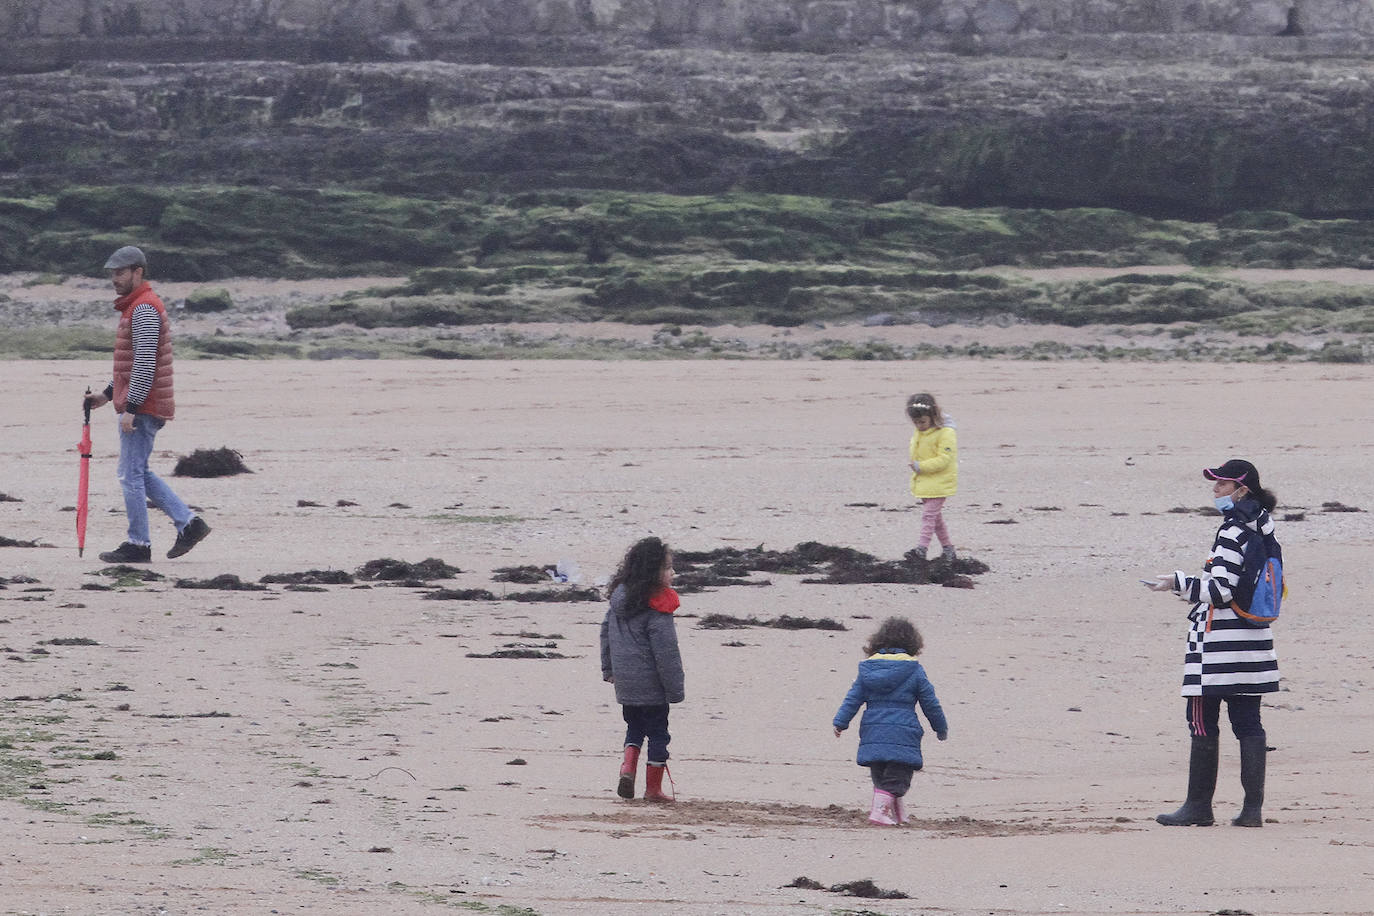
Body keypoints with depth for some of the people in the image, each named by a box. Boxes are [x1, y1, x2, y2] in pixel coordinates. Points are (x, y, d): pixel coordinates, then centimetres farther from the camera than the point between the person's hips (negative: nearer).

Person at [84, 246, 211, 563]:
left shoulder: (144, 308, -14)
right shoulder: (137, 306, 19)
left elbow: (145, 363, -22)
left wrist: (130, 408, -24)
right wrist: (107, 395, 23)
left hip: (141, 406, -11)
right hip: (147, 406, 11)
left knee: (131, 474, -5)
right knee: (137, 473, 15)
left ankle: (138, 545, -1)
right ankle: (188, 523, 12)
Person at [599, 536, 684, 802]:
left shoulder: (619, 598, 4)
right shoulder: (658, 610, -19)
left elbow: (606, 632, 15)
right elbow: (666, 653, -18)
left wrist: (608, 669, 25)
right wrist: (676, 690, -11)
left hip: (625, 683, 6)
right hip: (651, 685, -6)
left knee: (635, 728, 21)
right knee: (658, 733, 6)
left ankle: (627, 768, 0)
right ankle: (653, 788, 9)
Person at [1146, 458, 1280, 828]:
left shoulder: (1232, 534, -16)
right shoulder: (1264, 530, 11)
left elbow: (1220, 590, -20)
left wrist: (1178, 583, -11)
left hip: (1218, 644, -9)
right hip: (1255, 639, 9)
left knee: (1202, 724, -1)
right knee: (1248, 723, 8)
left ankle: (1199, 806, 2)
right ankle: (1253, 807, 5)